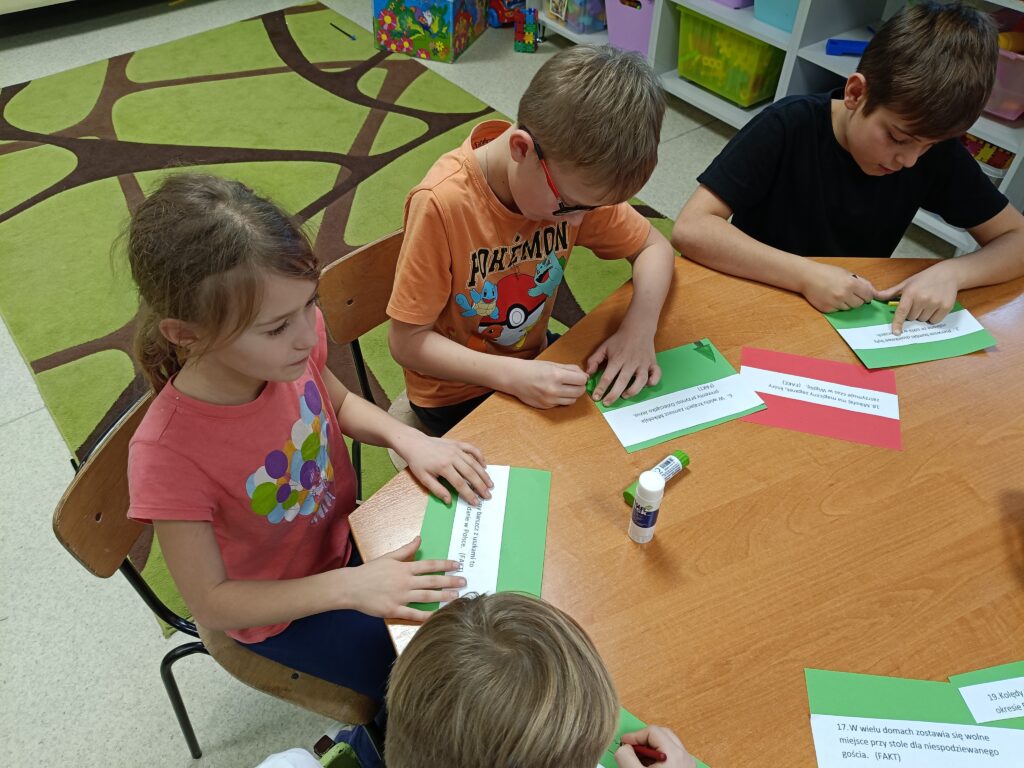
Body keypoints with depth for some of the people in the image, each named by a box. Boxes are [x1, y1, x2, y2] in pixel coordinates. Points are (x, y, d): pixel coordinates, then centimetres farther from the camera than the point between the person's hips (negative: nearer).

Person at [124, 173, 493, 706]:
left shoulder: (291, 339, -24)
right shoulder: (167, 456, -36)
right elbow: (210, 603, -23)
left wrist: (408, 438, -18)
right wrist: (348, 586, -30)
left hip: (347, 533, 5)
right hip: (279, 610, -4)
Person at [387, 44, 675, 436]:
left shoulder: (575, 178, -15)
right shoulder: (442, 204, -30)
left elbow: (654, 246, -2)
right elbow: (407, 342, -23)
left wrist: (640, 326, -21)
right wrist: (514, 376, -35)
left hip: (535, 361, 5)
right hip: (456, 393, -5)